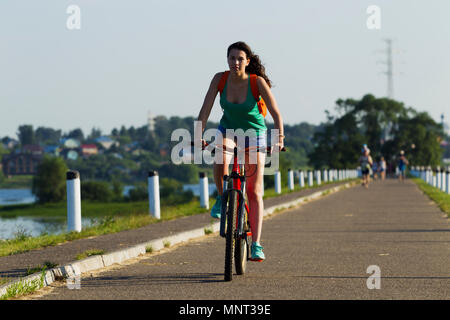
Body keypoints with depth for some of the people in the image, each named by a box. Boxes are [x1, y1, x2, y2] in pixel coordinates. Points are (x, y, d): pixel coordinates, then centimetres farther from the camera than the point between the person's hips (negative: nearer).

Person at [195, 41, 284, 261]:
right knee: (220, 164, -34)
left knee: (254, 192, -5)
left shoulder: (257, 82, -23)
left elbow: (276, 113, -27)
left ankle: (256, 245, -2)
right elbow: (205, 109, -19)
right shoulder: (220, 79, -16)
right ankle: (222, 198, -3)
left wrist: (279, 137, -42)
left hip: (254, 132, -1)